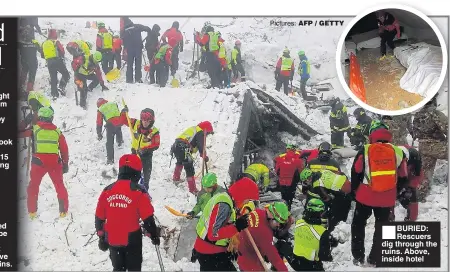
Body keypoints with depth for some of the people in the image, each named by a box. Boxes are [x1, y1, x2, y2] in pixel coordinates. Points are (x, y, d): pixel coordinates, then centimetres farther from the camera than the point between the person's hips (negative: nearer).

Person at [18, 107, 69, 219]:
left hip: (39, 162, -1)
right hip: (55, 162, 2)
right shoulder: (57, 131, 7)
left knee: (33, 186, 15)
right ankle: (63, 211, 15)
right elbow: (64, 149, 9)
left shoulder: (34, 129, 1)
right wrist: (65, 164, 18)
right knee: (60, 185, 15)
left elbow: (20, 134, 9)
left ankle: (32, 211, 13)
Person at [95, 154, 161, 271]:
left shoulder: (107, 190, -1)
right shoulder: (139, 192, -14)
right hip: (132, 239, -4)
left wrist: (101, 237, 17)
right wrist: (154, 235, 4)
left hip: (112, 240, 4)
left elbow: (99, 217, 6)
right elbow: (148, 218, -11)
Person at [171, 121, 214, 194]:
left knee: (180, 162, 37)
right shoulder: (201, 133, 0)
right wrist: (205, 156, -8)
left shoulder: (193, 129, 27)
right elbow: (201, 146, -11)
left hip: (175, 146, 9)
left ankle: (176, 178, 55)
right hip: (183, 149, -9)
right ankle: (193, 189, -9)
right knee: (189, 169, -7)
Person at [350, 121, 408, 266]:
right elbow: (403, 178, 6)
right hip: (387, 199, 2)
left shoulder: (365, 151, -9)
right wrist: (396, 193, 19)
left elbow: (355, 174, -2)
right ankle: (375, 259, 24)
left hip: (365, 196, -1)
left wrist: (354, 191, 12)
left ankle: (358, 257, 21)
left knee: (358, 225, 18)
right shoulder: (398, 152, -3)